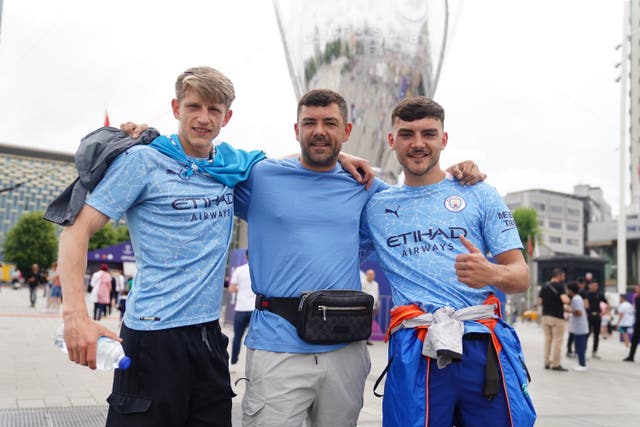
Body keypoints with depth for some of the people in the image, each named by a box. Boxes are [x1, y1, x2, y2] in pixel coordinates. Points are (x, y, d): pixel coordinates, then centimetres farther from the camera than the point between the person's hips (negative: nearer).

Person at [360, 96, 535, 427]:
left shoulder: (480, 195, 9)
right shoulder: (374, 206, 13)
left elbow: (521, 276, 5)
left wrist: (491, 273, -19)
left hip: (485, 346, 0)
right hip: (414, 350, 0)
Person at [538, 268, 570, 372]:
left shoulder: (544, 286, 9)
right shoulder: (559, 286, -11)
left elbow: (539, 302, 9)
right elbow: (565, 300, -23)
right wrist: (568, 299, -2)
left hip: (545, 316, 6)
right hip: (557, 317, -6)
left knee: (547, 340, 12)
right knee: (557, 341, 0)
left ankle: (547, 362, 14)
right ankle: (556, 364, 1)